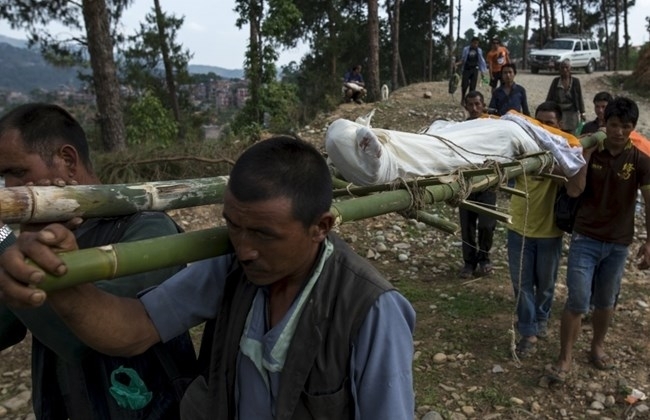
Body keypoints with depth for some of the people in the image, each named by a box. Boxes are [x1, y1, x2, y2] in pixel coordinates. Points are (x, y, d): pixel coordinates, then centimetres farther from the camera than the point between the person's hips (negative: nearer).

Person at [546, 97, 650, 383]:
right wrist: (585, 154, -18)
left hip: (618, 242, 1)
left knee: (605, 301, 15)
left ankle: (597, 347, 37)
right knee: (577, 300, -5)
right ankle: (565, 359, 6)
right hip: (585, 238, -1)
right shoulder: (591, 152, -3)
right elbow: (575, 191, -13)